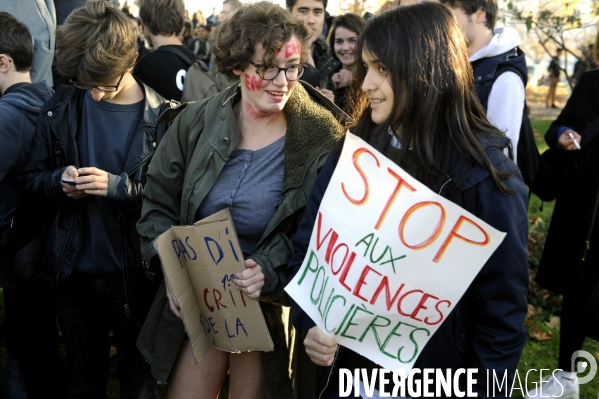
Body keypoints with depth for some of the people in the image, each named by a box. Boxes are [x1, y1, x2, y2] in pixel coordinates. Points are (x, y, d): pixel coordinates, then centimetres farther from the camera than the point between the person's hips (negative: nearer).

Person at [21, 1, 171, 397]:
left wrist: (121, 187, -25)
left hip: (136, 277, -3)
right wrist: (58, 181, -15)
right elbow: (33, 178, 6)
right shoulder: (60, 109, -1)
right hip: (76, 276, 3)